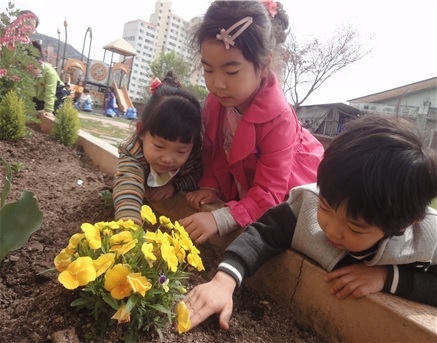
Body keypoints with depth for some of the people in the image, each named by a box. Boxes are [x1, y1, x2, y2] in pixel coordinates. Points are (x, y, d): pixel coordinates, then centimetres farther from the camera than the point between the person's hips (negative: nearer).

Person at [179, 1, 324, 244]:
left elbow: (269, 193, -36)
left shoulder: (278, 117, -36)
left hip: (289, 195, -5)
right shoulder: (216, 100, -16)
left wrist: (219, 220, -47)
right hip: (246, 191, 5)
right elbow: (213, 150, -2)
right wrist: (211, 187, -17)